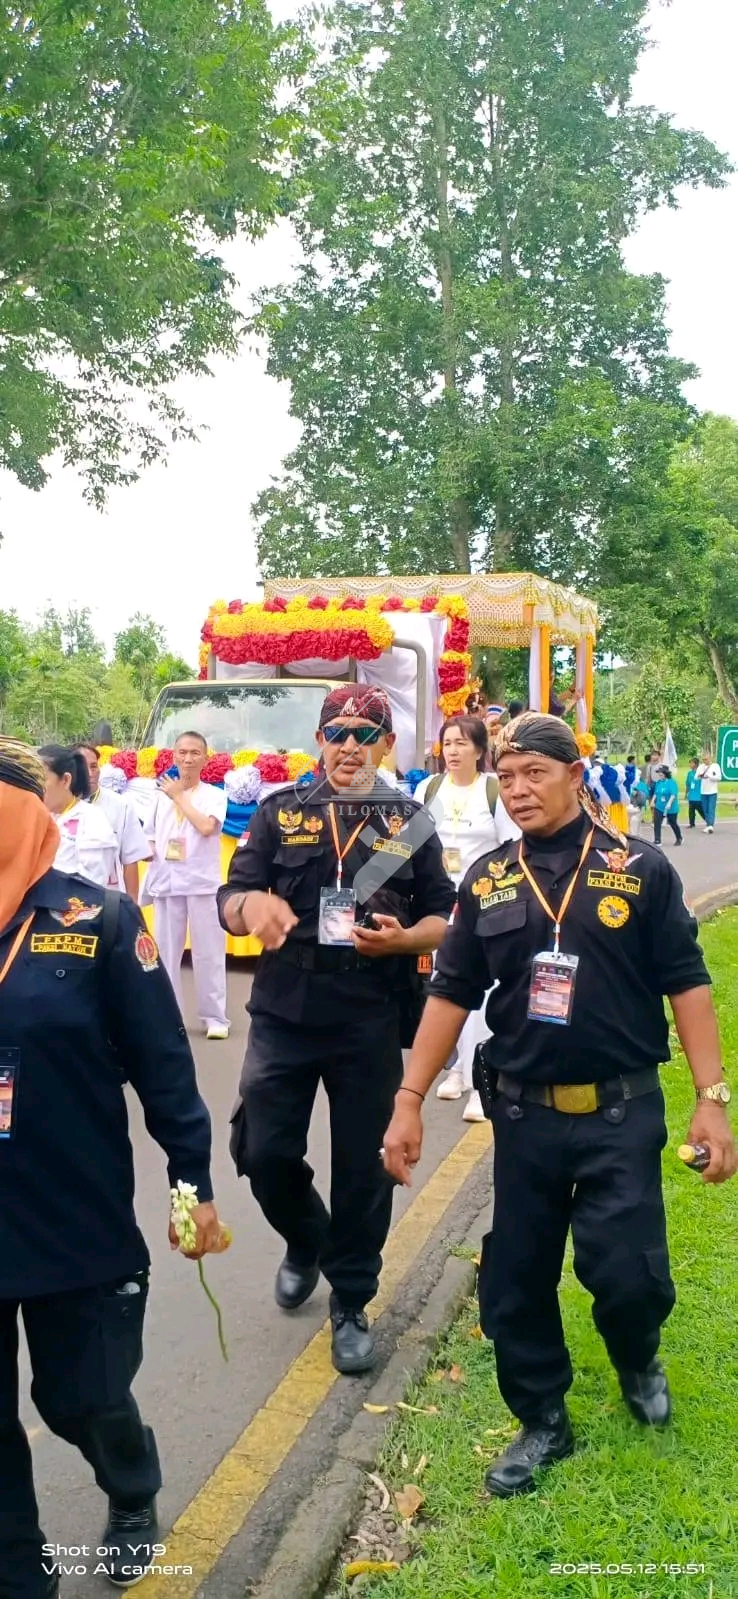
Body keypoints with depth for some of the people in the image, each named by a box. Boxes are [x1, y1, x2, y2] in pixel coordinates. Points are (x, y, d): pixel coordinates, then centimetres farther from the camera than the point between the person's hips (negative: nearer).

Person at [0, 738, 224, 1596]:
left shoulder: (97, 921, -10)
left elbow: (162, 1063, -7)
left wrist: (193, 1179, -6)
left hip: (78, 1220, -2)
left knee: (84, 1401, 14)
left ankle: (134, 1498, 47)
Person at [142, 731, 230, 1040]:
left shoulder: (215, 794, 0)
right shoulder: (162, 795, 10)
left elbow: (206, 827, -18)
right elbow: (151, 838, 17)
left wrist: (180, 796, -9)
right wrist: (147, 850, -6)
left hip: (202, 882, -3)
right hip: (166, 881, 3)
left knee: (208, 951, 0)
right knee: (165, 951, 6)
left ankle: (215, 1017, 7)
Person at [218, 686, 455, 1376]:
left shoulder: (411, 821, 4)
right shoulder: (280, 811, 3)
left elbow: (443, 919, 5)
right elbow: (229, 904, -2)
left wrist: (404, 938, -17)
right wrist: (250, 904, -26)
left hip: (372, 1022, 0)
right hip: (284, 1013, 1)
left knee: (362, 1165, 7)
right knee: (263, 1152, 3)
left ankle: (351, 1304, 27)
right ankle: (306, 1242, 36)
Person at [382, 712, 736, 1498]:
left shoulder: (640, 869, -5)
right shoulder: (487, 881, 3)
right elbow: (451, 994, 5)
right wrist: (409, 1100, 1)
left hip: (621, 1114, -3)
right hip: (524, 1115, 3)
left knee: (628, 1273, -7)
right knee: (514, 1282, 8)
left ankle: (638, 1361, 29)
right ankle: (543, 1422, 31)